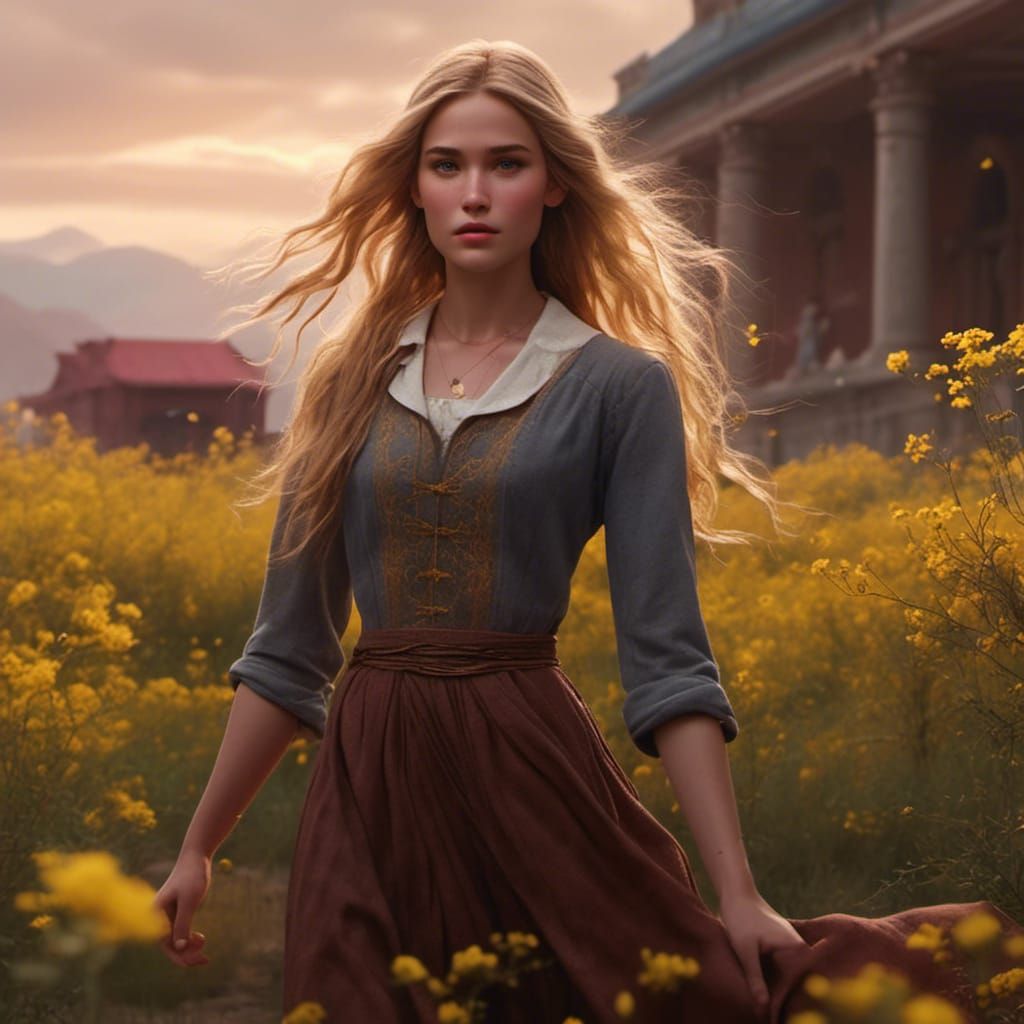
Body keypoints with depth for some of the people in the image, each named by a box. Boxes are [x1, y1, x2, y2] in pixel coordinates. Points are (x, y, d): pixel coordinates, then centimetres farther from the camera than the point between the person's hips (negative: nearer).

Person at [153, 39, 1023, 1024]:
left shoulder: (621, 387, 0)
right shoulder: (352, 378, 10)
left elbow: (667, 656, -4)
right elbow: (287, 644, 14)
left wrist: (739, 898, -11)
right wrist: (196, 851, 13)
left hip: (531, 770, -3)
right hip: (368, 790, 3)